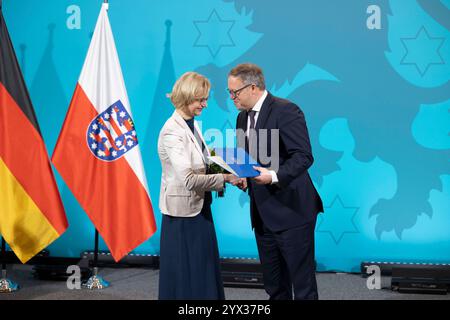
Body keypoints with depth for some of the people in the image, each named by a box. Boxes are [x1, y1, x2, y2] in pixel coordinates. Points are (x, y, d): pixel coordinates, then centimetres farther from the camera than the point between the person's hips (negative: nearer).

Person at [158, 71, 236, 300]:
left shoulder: (192, 125, 7)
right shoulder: (172, 132, -19)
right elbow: (188, 179, -26)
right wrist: (224, 178, -21)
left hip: (199, 207, 9)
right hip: (183, 212, -9)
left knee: (204, 272, 16)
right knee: (185, 275, 3)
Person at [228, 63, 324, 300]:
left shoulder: (286, 111, -13)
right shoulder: (243, 117, 13)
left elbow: (303, 156, -20)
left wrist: (274, 176, -33)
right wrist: (242, 177, 2)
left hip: (291, 211, -8)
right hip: (263, 214, 8)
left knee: (302, 283, -1)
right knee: (274, 285, 16)